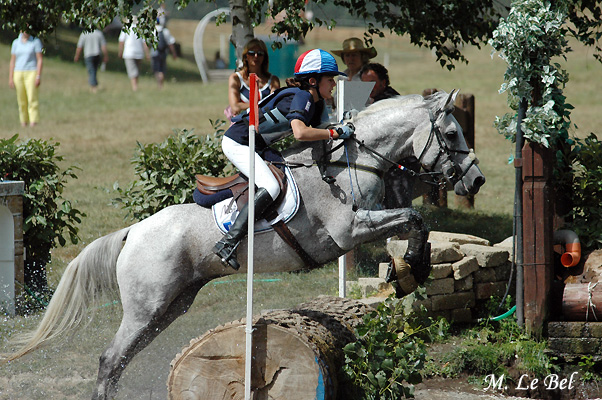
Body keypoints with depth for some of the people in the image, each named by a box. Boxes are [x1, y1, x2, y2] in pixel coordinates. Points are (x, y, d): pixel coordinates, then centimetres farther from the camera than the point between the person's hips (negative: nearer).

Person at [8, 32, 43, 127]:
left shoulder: (36, 41, 1)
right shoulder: (16, 42, 10)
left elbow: (40, 59, -2)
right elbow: (12, 61, 12)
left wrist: (38, 76, -11)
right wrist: (10, 78, 6)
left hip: (31, 73, -3)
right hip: (18, 74, 3)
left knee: (32, 99, -12)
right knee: (21, 101, 2)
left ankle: (34, 122, -14)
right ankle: (24, 122, 8)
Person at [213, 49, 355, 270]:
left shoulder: (316, 103, 8)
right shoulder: (300, 96, -21)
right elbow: (300, 133, -37)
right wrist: (335, 133, -31)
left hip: (258, 147, 11)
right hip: (238, 142, -11)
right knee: (271, 188, -24)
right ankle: (227, 243, -29)